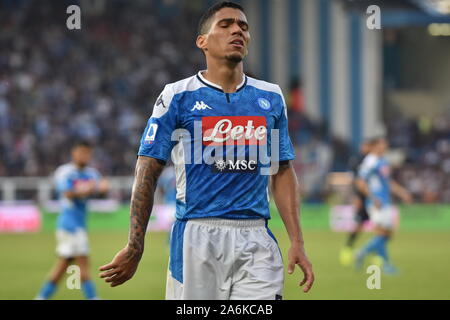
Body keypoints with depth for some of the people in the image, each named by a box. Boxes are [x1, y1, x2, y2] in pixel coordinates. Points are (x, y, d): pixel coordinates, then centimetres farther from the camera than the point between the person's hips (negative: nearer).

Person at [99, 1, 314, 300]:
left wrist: (297, 242, 7)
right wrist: (135, 248, -7)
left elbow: (283, 172, 16)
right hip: (197, 236, -3)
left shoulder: (271, 97, 12)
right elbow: (147, 172, -1)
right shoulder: (178, 96, 1)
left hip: (255, 240, 3)